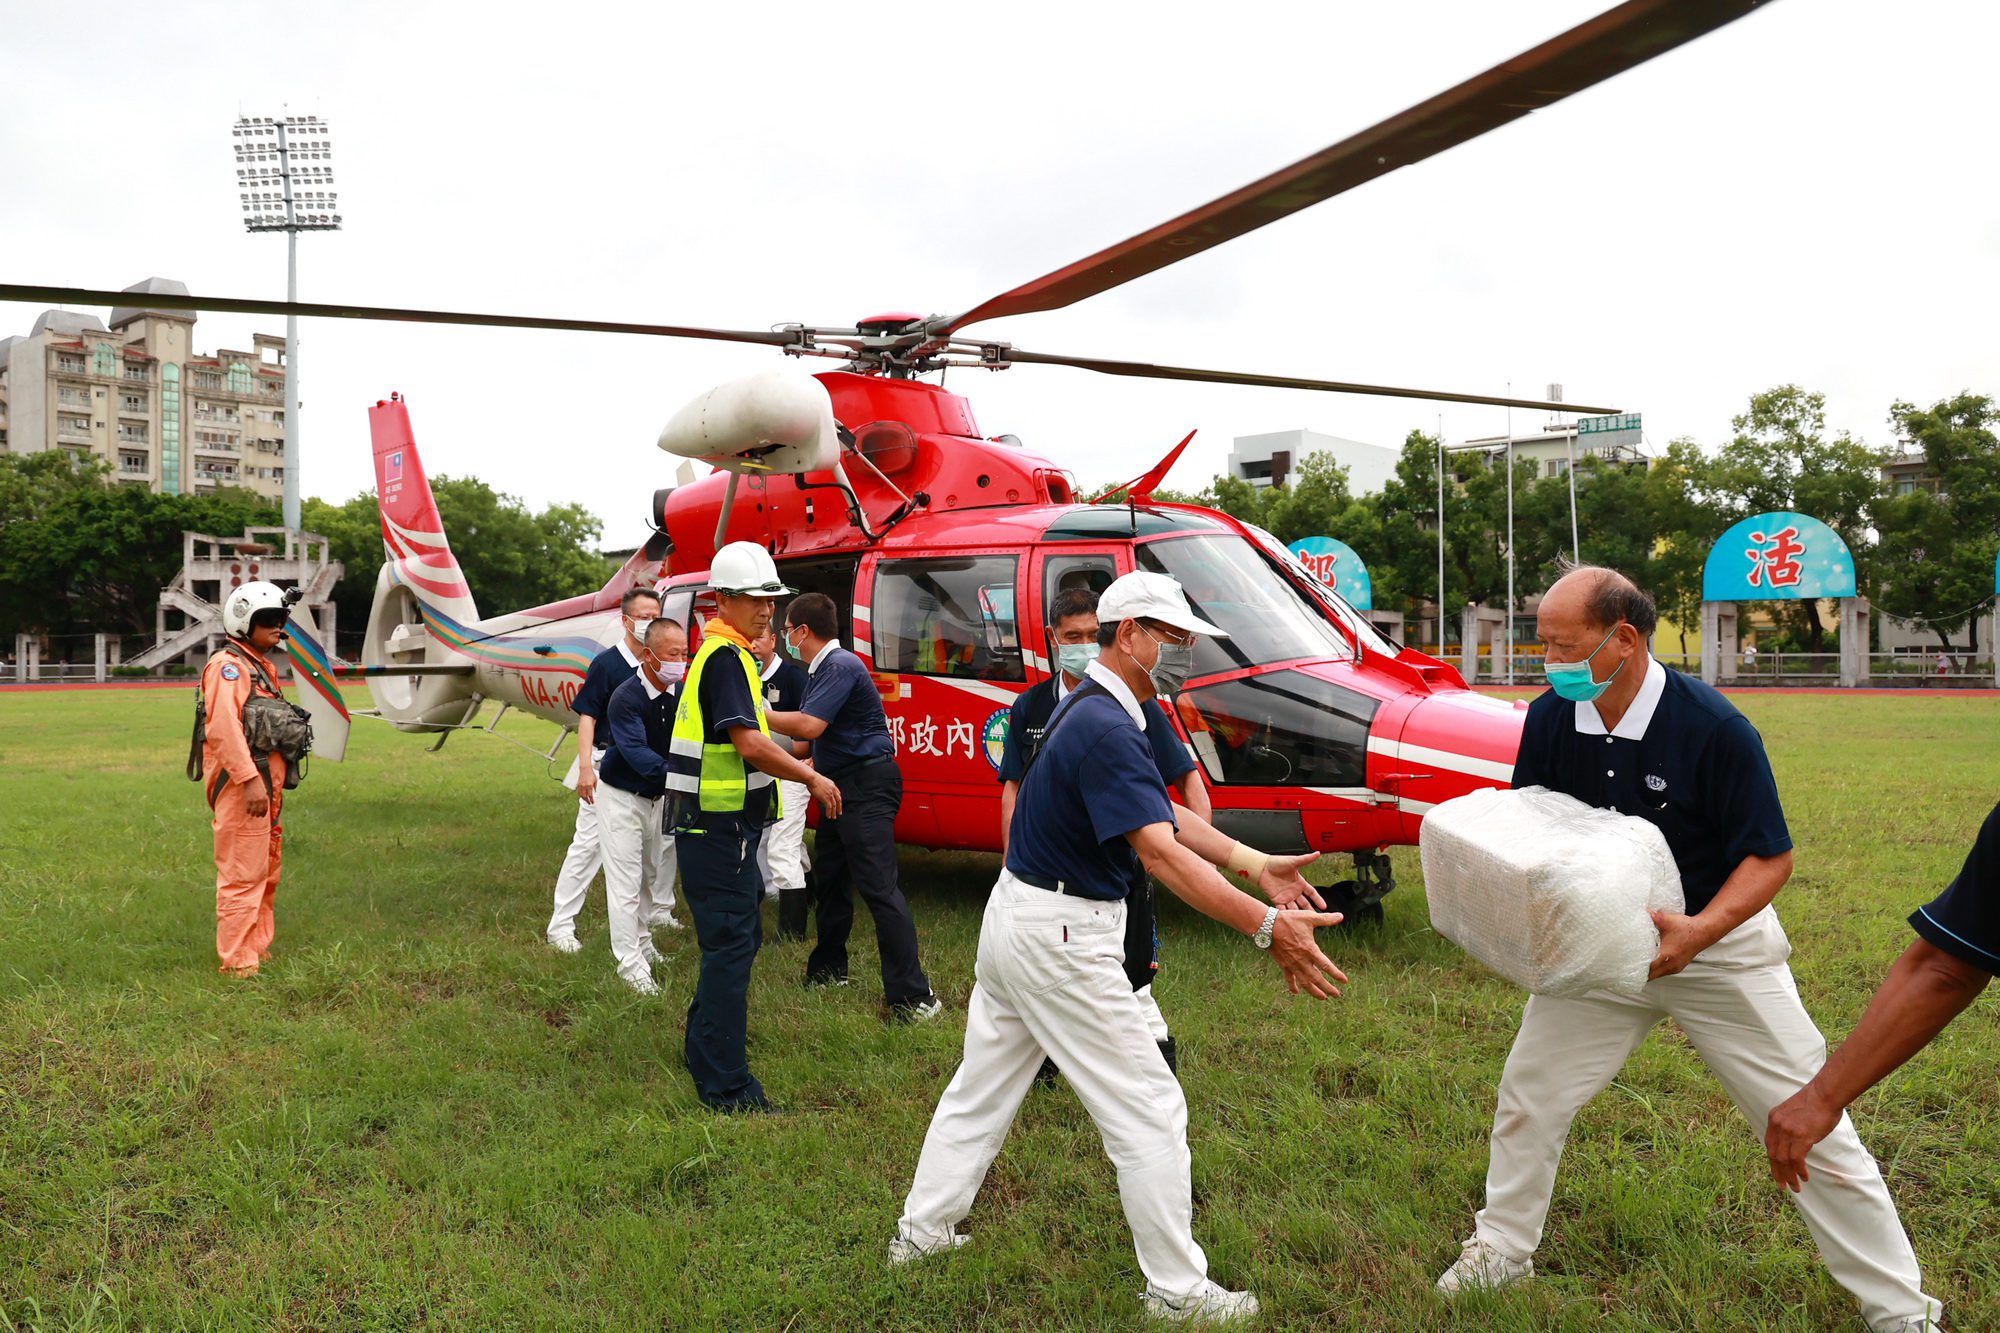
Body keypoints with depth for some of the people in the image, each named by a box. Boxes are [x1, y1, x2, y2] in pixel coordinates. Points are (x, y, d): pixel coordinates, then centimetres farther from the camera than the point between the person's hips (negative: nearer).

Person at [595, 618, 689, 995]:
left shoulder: (680, 694, -9)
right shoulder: (626, 698, -27)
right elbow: (637, 753, -36)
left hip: (656, 795, 6)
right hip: (621, 796, -6)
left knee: (648, 873, 18)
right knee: (625, 880, -4)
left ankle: (642, 943, 34)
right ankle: (630, 963, 2)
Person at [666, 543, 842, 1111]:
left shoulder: (721, 653, 16)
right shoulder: (726, 657, -18)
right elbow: (751, 744, -25)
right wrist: (813, 779, -16)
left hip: (722, 824, 11)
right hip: (719, 827, -11)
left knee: (740, 932, 23)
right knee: (731, 944, -7)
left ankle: (706, 1038, 41)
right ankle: (725, 1084, -1)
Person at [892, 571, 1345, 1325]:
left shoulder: (1095, 710, 9)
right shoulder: (1107, 728, -24)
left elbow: (1159, 814, 10)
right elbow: (1160, 853, -34)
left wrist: (1254, 864, 3)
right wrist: (1266, 926, -40)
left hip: (1016, 920, 10)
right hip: (1060, 939, -10)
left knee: (982, 1086, 21)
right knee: (1149, 1112, 1)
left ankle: (921, 1230, 34)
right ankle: (1177, 1290, 12)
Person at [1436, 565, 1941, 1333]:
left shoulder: (1713, 727, -24)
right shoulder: (1549, 719, -10)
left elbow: (1770, 857, -16)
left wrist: (1700, 932, -31)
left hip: (1716, 945, -4)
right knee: (1529, 1094, 8)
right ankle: (1503, 1248, 29)